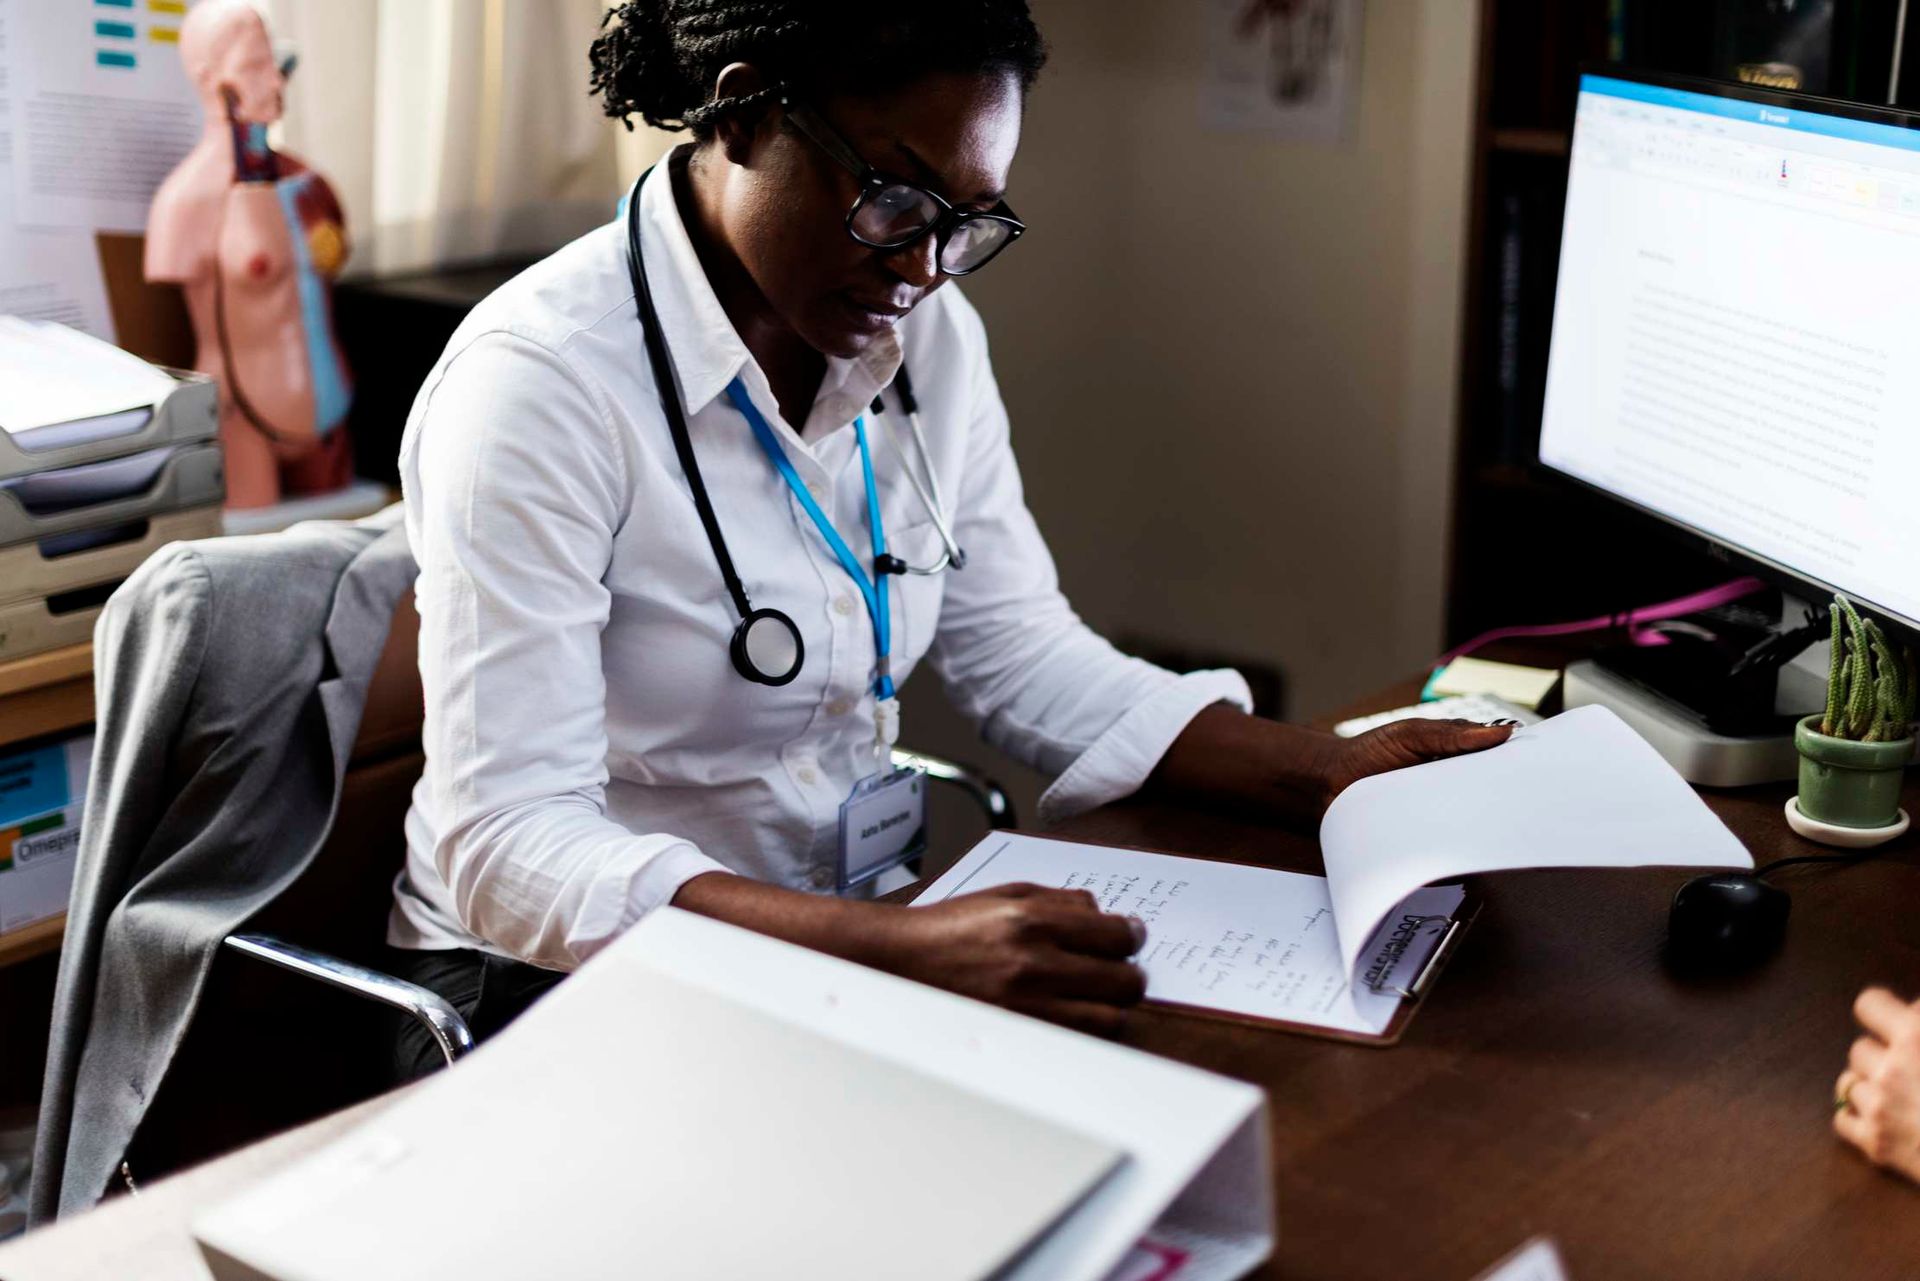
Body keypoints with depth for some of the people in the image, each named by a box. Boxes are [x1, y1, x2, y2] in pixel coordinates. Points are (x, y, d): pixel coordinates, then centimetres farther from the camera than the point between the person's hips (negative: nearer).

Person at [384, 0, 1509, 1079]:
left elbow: (1025, 657, 9)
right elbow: (508, 846, -27)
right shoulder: (541, 382, -20)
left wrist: (1344, 774, -4)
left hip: (846, 933, 6)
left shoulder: (930, 338, 2)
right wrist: (905, 948, -40)